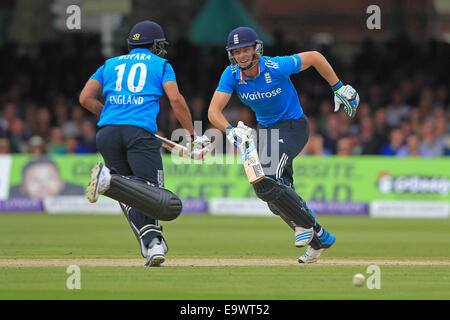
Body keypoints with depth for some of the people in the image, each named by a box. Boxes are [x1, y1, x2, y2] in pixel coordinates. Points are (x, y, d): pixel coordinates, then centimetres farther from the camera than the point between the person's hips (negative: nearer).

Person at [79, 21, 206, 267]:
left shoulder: (110, 64, 27)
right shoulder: (161, 64, 18)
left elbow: (86, 98, 18)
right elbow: (176, 100, 4)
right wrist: (192, 136, 9)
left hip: (107, 131, 4)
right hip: (141, 132, -4)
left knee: (130, 197, 11)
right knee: (150, 191, -10)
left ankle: (151, 242, -11)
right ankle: (112, 181, -36)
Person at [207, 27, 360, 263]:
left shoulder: (276, 67, -25)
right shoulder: (232, 74, -13)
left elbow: (314, 57, -11)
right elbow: (213, 111, -20)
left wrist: (339, 89, -6)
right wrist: (230, 130, -40)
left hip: (293, 127, -6)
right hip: (265, 129, 6)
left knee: (266, 182, -25)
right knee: (277, 197, 9)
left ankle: (305, 224, -4)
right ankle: (320, 239, 27)